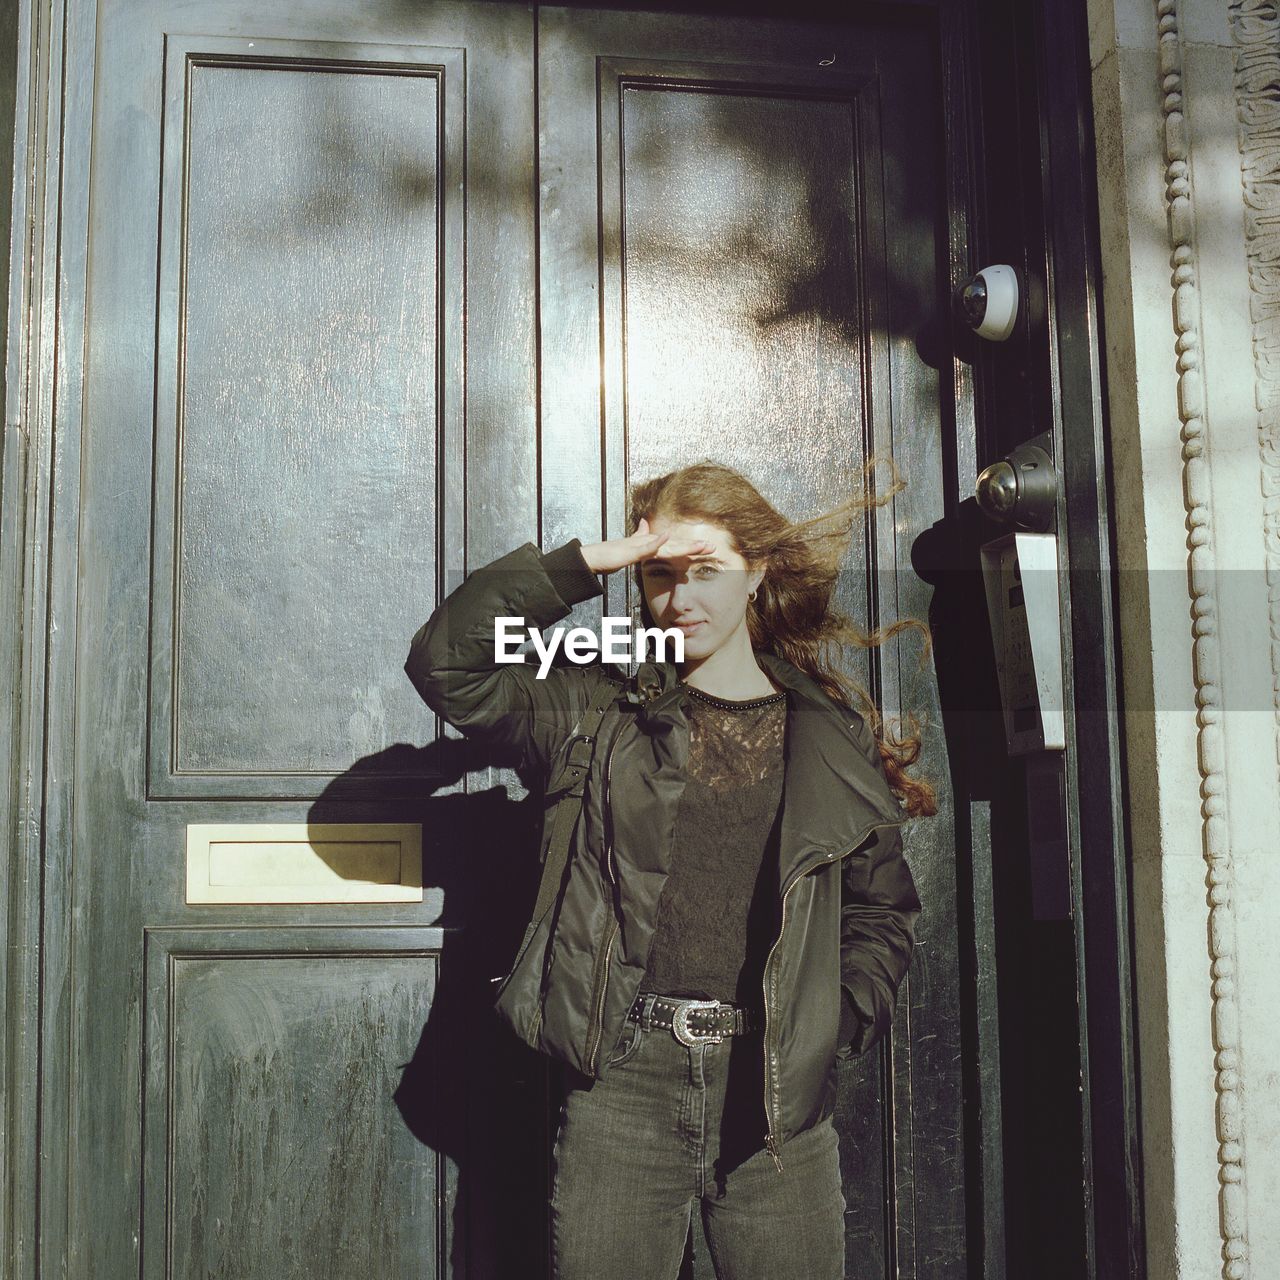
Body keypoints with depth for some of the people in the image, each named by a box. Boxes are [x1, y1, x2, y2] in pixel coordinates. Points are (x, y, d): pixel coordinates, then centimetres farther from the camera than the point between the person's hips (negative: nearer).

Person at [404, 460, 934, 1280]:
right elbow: (447, 663, -4)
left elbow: (882, 909, 16)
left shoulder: (833, 736, 9)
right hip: (625, 1078, 0)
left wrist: (841, 1022, 1)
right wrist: (586, 564, -6)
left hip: (779, 1091, 1)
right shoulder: (603, 715, 7)